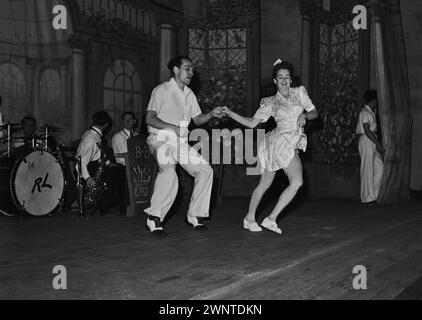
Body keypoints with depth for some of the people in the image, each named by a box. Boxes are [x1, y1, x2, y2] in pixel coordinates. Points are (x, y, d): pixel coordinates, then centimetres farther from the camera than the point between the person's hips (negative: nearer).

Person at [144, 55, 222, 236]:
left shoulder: (189, 94, 16)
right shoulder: (162, 90, -5)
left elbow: (197, 119, 16)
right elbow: (149, 119, -11)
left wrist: (211, 114, -3)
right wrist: (173, 127, -20)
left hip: (181, 142, 7)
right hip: (161, 139, -7)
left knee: (206, 171, -3)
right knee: (168, 171, -34)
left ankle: (194, 215, 9)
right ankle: (154, 218, -21)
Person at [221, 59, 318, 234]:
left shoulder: (299, 92, 13)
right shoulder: (270, 103, 3)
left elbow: (314, 112, 10)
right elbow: (252, 123, 2)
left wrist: (304, 116, -12)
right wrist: (230, 113, -5)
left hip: (289, 146, 4)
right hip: (282, 142, -4)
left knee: (264, 184, 11)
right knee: (296, 182, -14)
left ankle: (249, 218, 21)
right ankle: (271, 219, -6)